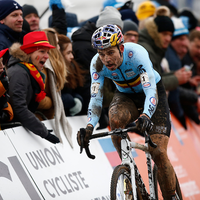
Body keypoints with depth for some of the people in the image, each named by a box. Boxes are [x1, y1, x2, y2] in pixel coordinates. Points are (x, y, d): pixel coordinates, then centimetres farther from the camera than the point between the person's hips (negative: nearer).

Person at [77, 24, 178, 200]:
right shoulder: (98, 64, -23)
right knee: (115, 119, -34)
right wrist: (89, 126, -45)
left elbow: (151, 91, -43)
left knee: (158, 153, -16)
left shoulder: (136, 53, -34)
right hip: (125, 95, 3)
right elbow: (96, 99, -26)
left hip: (152, 93, -3)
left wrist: (146, 116, -62)